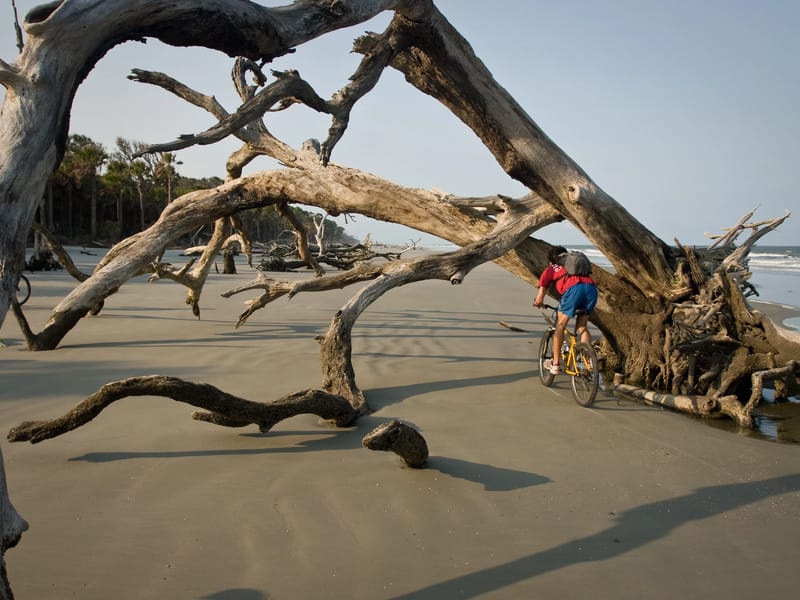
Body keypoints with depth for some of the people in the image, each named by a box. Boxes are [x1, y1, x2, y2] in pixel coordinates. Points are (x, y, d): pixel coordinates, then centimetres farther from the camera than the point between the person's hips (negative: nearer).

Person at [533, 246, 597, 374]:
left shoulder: (549, 270, 26)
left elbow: (539, 300, 19)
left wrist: (539, 303, 42)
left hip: (573, 289, -4)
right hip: (592, 288, 4)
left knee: (560, 325, 13)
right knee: (582, 326, 20)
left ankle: (555, 364, 18)